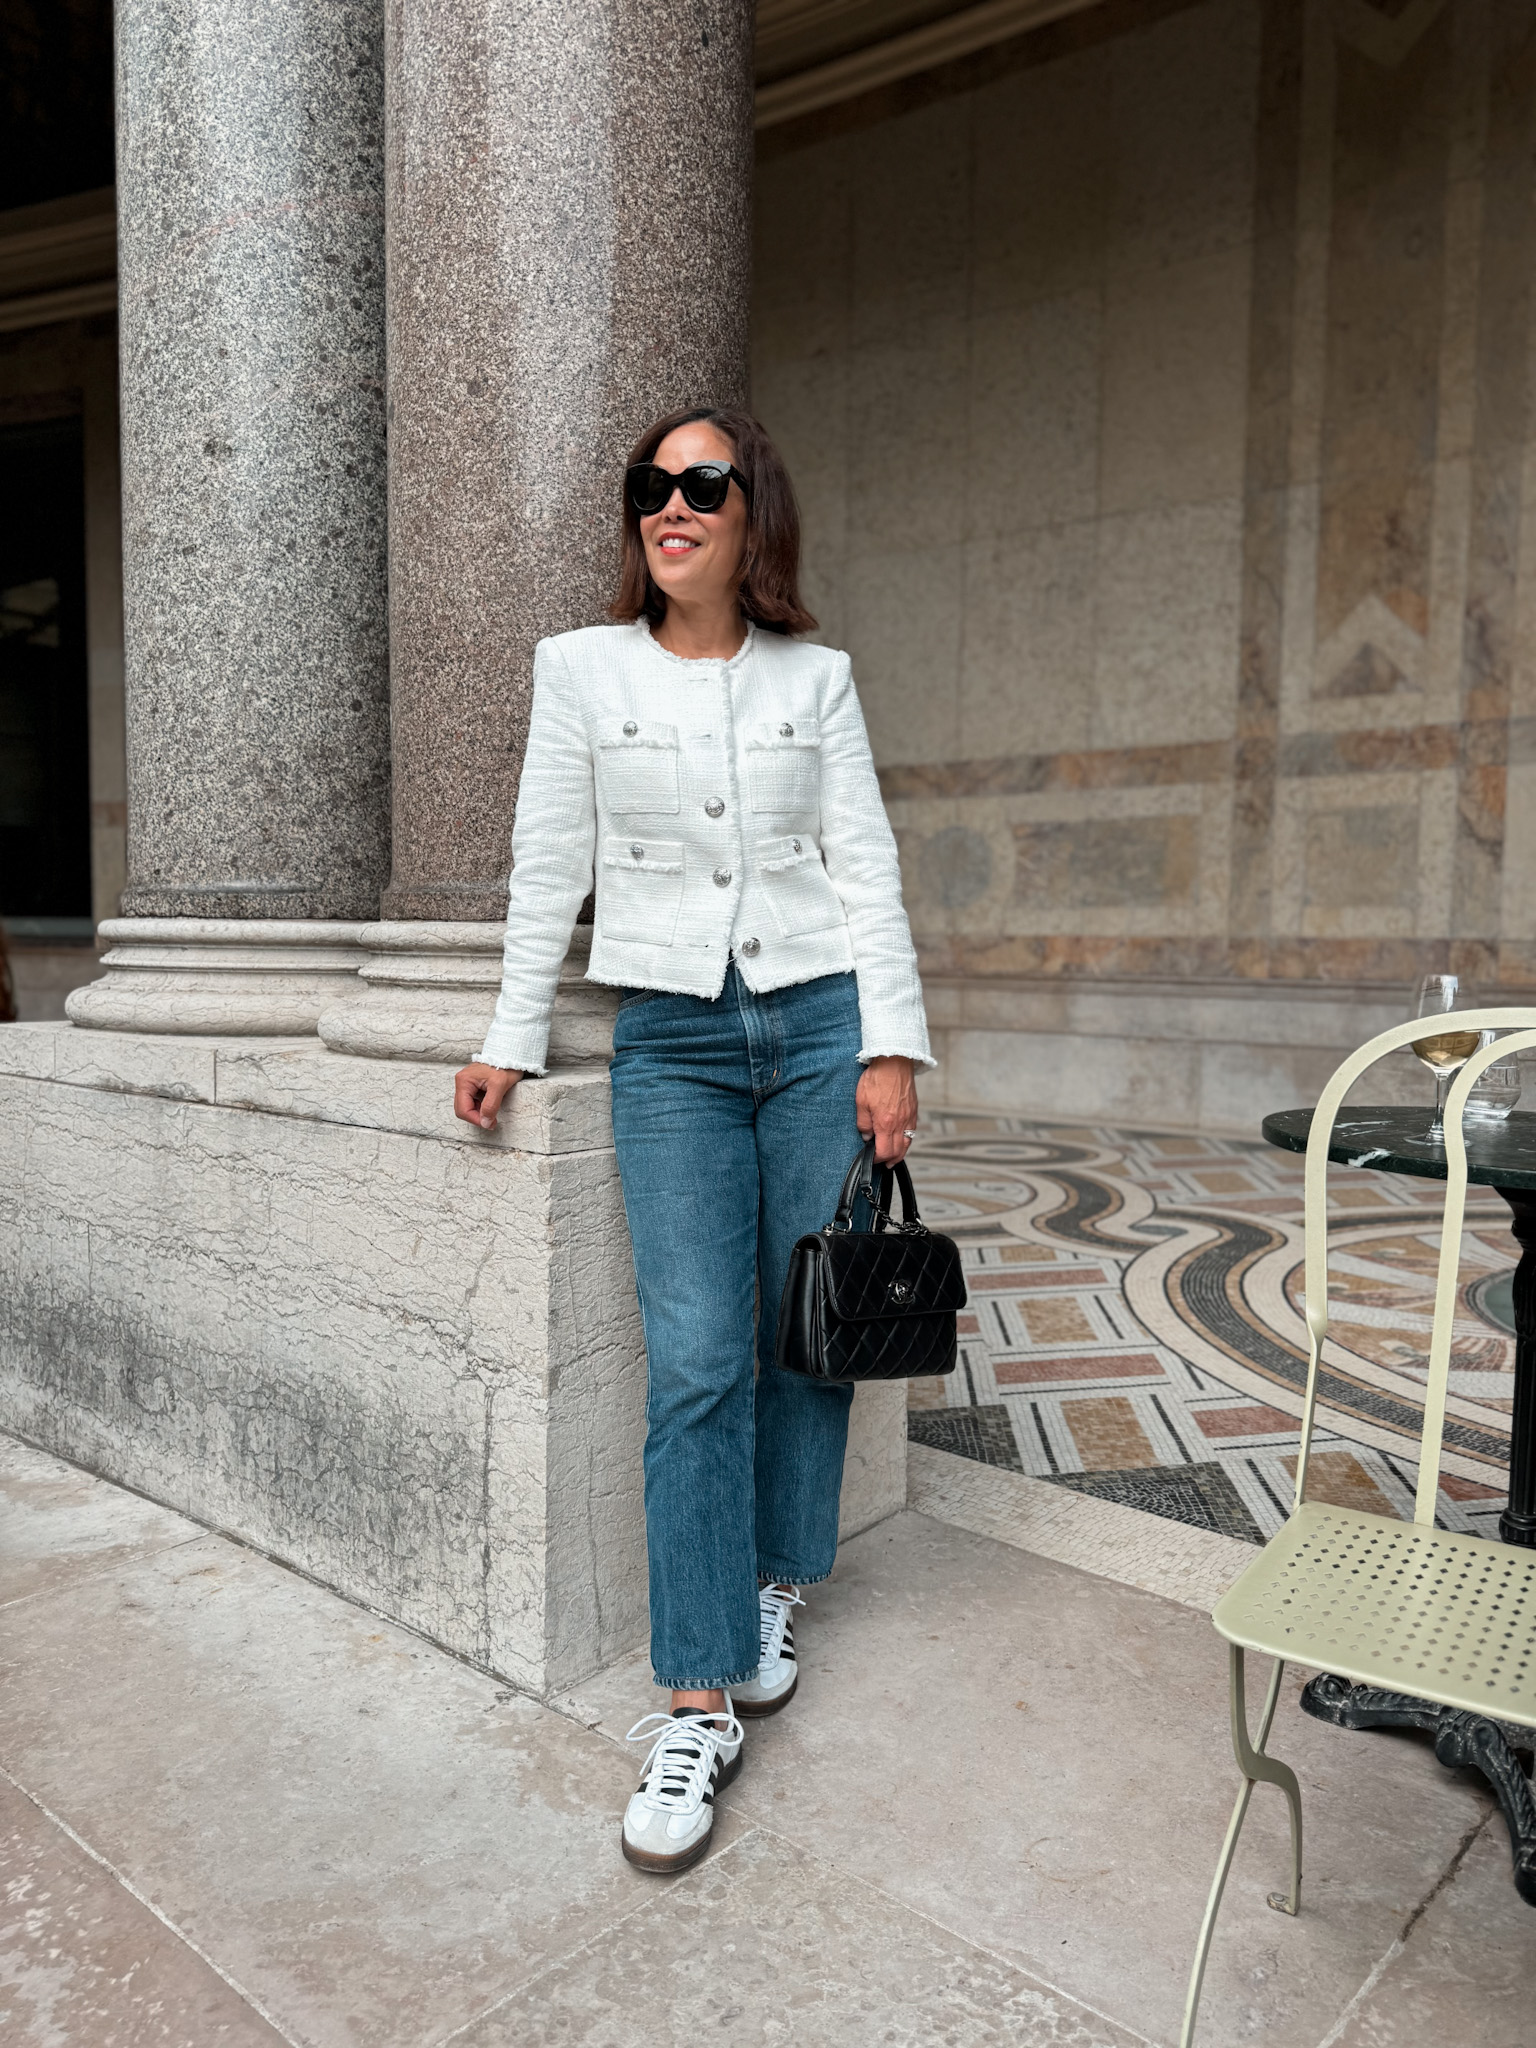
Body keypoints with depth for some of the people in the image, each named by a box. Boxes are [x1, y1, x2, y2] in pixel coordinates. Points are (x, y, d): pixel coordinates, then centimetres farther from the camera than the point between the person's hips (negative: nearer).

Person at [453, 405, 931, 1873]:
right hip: (670, 1040, -1)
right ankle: (700, 1705, 4)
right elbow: (549, 865, 8)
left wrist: (889, 1047, -4)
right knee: (697, 1367, -7)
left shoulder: (814, 676, 8)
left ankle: (773, 1587, 31)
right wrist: (512, 1038, 7)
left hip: (819, 1023, 2)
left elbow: (865, 866, 4)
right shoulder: (580, 668, 6)